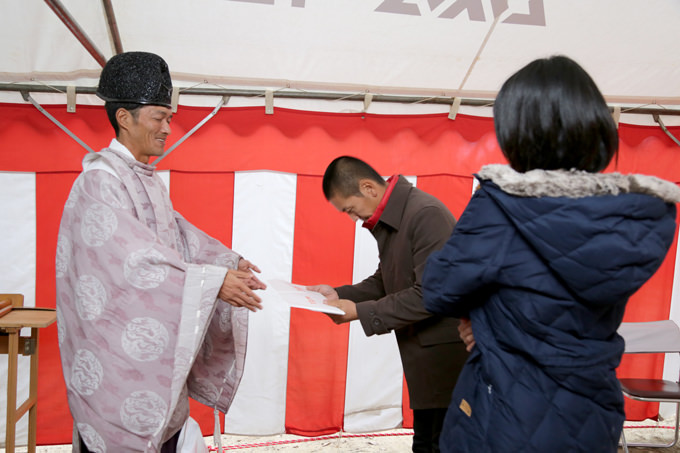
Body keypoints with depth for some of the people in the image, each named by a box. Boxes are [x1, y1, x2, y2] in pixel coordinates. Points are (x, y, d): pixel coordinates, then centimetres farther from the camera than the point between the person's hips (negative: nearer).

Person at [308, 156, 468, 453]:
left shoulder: (427, 215, -21)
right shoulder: (388, 221, 8)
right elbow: (385, 282, 14)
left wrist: (360, 311, -20)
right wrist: (338, 294, -1)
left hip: (447, 356, -9)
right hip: (424, 358, 9)